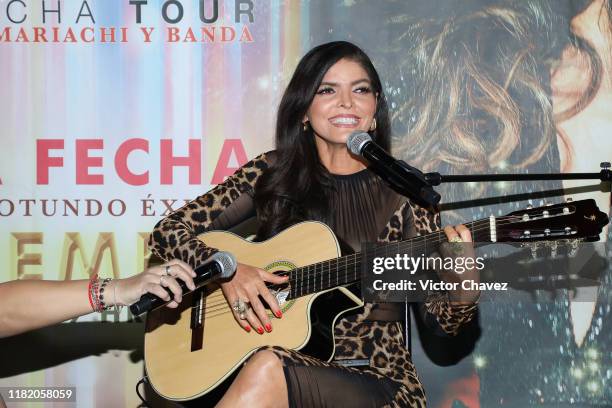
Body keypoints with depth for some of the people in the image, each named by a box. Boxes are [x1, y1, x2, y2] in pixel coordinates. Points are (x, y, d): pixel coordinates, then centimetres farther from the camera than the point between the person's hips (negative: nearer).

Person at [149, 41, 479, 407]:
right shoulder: (270, 175, 6)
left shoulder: (406, 192, 1)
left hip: (374, 376, -1)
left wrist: (463, 289, -24)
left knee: (268, 369, -32)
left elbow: (445, 321, -1)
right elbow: (168, 232, 6)